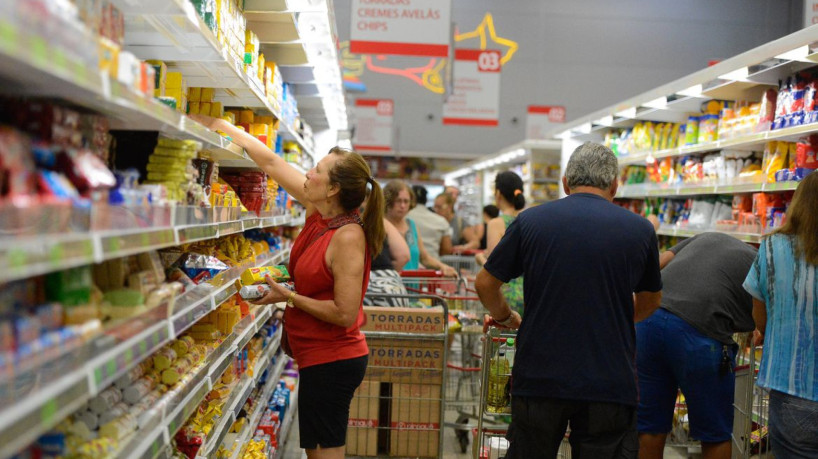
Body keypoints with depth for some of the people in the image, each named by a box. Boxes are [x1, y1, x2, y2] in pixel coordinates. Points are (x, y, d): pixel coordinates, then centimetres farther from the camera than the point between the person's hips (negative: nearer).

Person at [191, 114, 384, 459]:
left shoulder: (348, 237, -23)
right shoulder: (318, 212, 1)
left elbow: (345, 314, -24)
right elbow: (272, 163, 7)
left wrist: (289, 297, -17)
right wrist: (221, 126, 10)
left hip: (331, 361, -9)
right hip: (321, 356, 9)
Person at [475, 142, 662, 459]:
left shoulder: (530, 220, -1)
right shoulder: (639, 229, 1)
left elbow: (485, 284, 6)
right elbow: (649, 302, 17)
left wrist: (506, 318, 24)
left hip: (539, 379, 1)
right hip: (609, 382, 0)